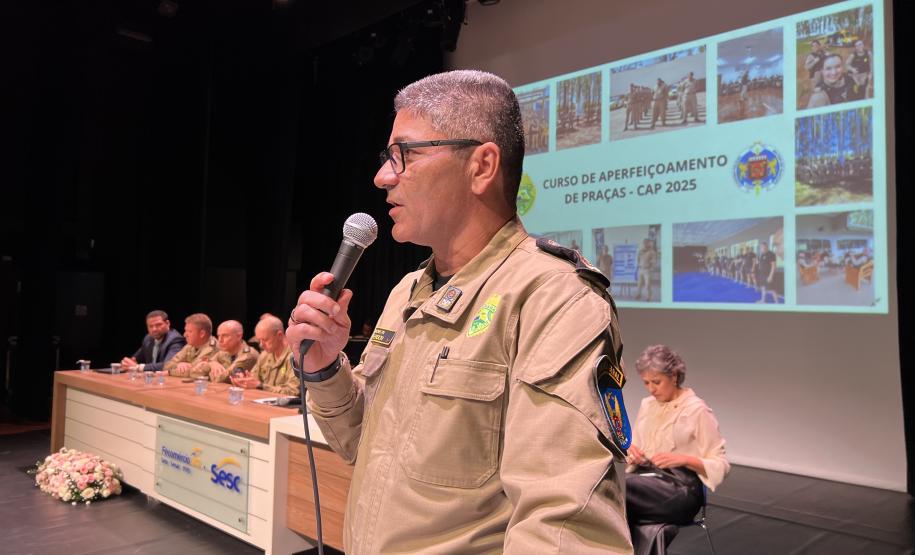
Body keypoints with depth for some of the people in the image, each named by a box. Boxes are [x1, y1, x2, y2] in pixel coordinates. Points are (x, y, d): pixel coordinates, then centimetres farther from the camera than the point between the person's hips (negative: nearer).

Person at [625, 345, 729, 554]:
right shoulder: (647, 405, 16)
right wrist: (630, 451, 0)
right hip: (645, 478, 5)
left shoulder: (697, 410, -3)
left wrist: (684, 459, -18)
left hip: (680, 490, -5)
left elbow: (721, 465, -3)